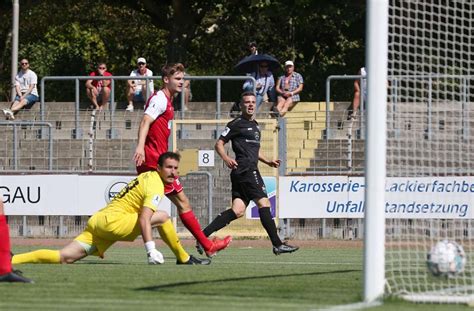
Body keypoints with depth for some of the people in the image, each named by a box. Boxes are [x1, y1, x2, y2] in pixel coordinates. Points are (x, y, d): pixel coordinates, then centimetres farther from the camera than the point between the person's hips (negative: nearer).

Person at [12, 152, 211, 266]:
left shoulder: (147, 176, 22)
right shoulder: (155, 186, -8)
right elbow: (144, 219, -20)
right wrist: (151, 250, -26)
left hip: (98, 220, 8)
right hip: (112, 220, -8)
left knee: (65, 257, -5)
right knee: (162, 217, -10)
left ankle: (10, 260, -15)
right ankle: (184, 259, 1)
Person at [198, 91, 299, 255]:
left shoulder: (255, 125, 24)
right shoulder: (237, 124, -3)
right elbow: (219, 144, -5)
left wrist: (268, 161, 25)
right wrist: (226, 158, -21)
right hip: (246, 169, -9)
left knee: (238, 211, 0)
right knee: (264, 203, -10)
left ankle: (203, 236, -5)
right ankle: (277, 244, -9)